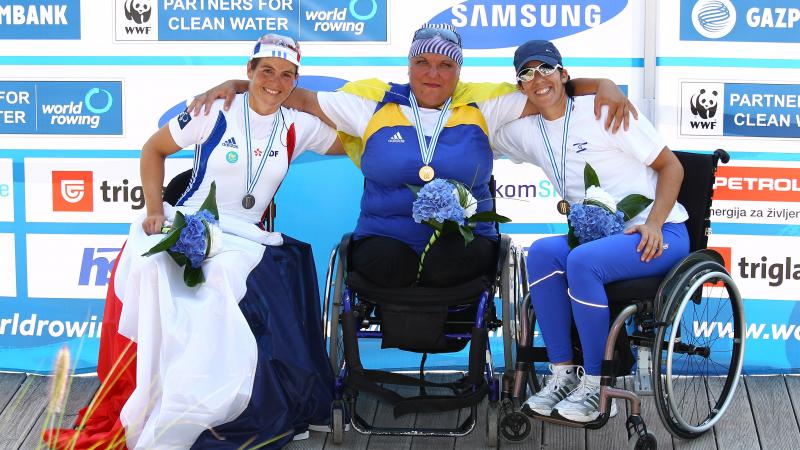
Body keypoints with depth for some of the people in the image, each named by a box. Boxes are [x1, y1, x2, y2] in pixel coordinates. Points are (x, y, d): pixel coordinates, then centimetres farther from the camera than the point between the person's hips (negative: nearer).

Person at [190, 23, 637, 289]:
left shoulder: (483, 105, 9)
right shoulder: (374, 104, 9)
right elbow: (300, 98, 8)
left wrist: (604, 86, -10)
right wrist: (235, 85, -2)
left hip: (466, 240, 0)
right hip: (386, 238, 0)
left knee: (447, 265, -36)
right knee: (385, 264, -35)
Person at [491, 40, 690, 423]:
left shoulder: (603, 110, -6)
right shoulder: (527, 132, 11)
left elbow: (671, 166, -5)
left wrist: (654, 223, -18)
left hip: (660, 234, -5)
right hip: (596, 235, 5)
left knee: (582, 260, -32)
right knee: (541, 252, -24)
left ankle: (596, 386, -20)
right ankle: (563, 373, -18)